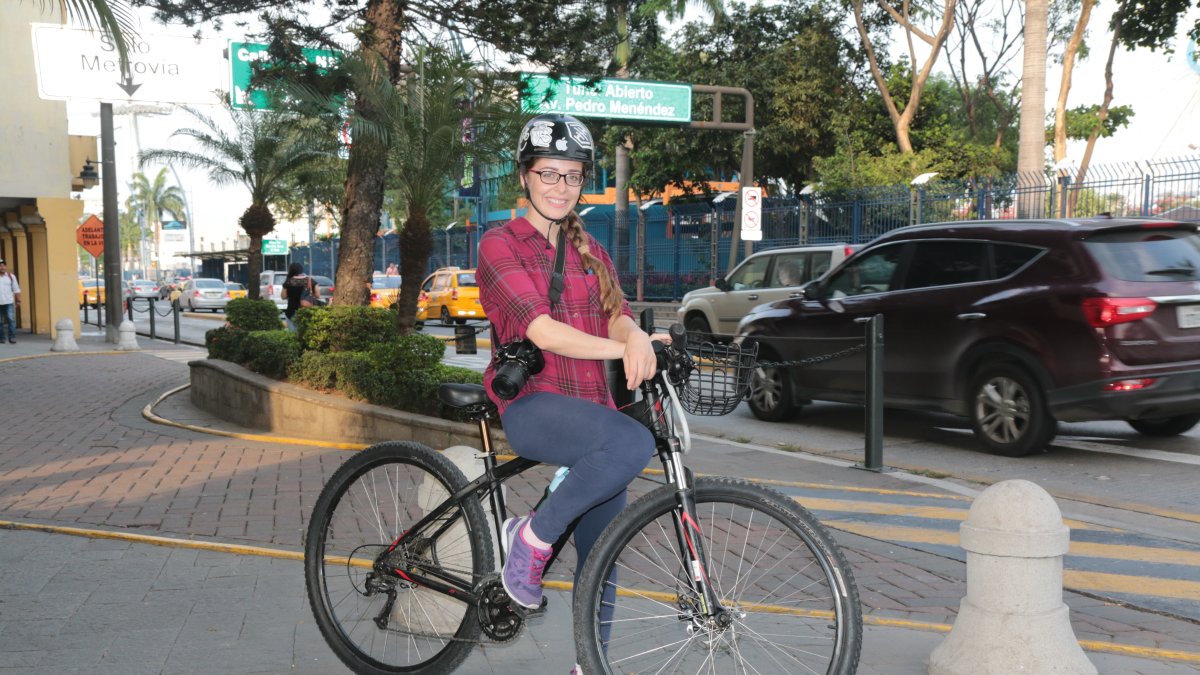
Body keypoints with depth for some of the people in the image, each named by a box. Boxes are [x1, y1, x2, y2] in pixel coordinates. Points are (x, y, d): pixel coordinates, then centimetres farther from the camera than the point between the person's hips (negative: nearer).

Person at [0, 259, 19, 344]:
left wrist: (18, 301, 5)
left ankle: (12, 338, -10)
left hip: (9, 302, 0)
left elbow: (16, 289, 10)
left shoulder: (11, 276, 7)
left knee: (11, 319, -11)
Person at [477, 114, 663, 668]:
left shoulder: (589, 251, 18)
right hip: (531, 405, -6)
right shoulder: (500, 245, -2)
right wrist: (620, 349, -27)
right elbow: (541, 331, -16)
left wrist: (635, 336, -25)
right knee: (634, 444, -32)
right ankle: (531, 537, -14)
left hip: (590, 410, 6)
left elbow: (616, 314, -1)